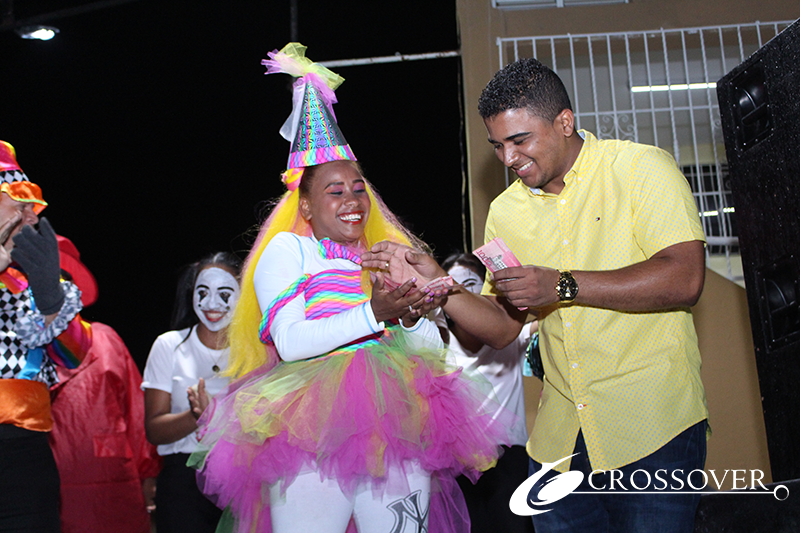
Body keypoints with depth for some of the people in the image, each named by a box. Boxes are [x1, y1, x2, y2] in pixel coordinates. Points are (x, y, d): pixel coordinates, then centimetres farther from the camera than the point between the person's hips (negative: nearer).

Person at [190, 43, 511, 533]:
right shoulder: (287, 250, 8)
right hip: (314, 434, -4)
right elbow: (290, 341, -9)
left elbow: (432, 352, 17)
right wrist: (374, 313, -16)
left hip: (398, 432, 4)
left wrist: (413, 318, -4)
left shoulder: (387, 258, 22)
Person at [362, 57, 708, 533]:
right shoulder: (507, 212, 10)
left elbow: (684, 279, -18)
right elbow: (502, 327, 9)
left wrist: (563, 286, -21)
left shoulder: (641, 168, -6)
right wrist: (438, 282, -8)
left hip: (654, 425, -4)